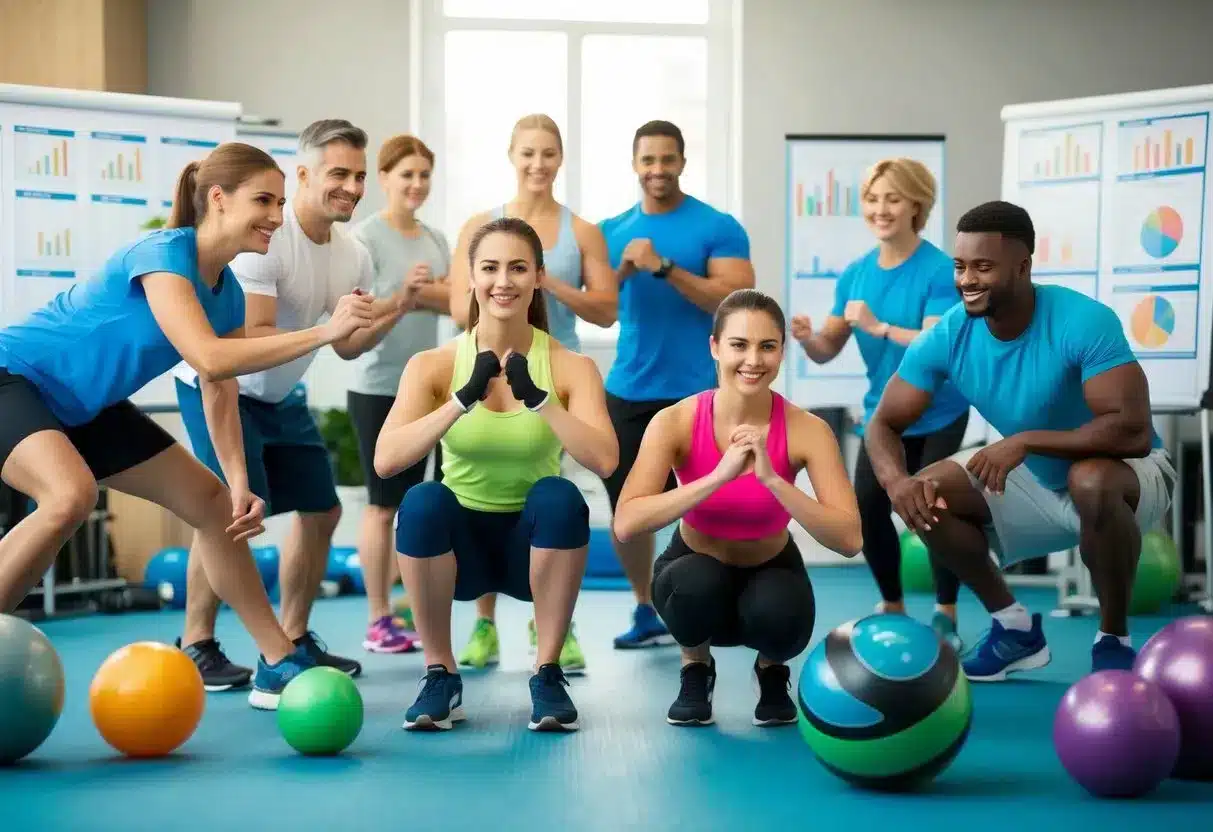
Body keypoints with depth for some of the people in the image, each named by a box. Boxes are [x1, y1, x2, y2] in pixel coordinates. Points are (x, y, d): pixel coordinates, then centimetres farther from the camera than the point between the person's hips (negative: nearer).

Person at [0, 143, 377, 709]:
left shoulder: (227, 294, -2)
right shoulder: (163, 254, -27)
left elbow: (220, 395, 1)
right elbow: (208, 358, -39)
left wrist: (239, 484, -13)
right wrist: (325, 332, -40)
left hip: (85, 407, 9)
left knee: (213, 501, 6)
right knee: (71, 494, -37)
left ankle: (278, 667, 13)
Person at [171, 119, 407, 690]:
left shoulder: (353, 255, -3)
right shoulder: (265, 238, -26)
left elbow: (348, 346, 3)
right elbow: (249, 339, -32)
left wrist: (400, 305, -11)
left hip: (282, 396, 8)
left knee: (321, 509, 8)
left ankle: (292, 641, 21)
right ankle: (196, 645, -5)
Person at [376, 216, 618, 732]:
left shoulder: (571, 367, -7)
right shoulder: (433, 364, -7)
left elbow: (604, 461, -24)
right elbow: (385, 460, -23)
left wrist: (537, 397, -33)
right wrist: (464, 398, -32)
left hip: (534, 541, 0)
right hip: (459, 541, 0)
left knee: (559, 496, -32)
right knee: (423, 502, -32)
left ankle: (548, 674, -15)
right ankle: (440, 674, -12)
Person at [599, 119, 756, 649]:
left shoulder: (718, 227, -4)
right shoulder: (613, 230, 10)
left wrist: (664, 267, -19)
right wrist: (623, 271, -11)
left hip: (693, 392, -5)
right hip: (627, 390, 5)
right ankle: (646, 611, 25)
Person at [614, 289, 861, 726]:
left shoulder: (807, 430, -22)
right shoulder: (676, 422, -23)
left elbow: (849, 539, -30)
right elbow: (626, 523, -35)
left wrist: (771, 479, -40)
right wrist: (718, 476, -42)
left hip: (771, 571, 0)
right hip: (696, 571, 0)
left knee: (776, 612, -34)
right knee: (696, 584, -35)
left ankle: (771, 671, 5)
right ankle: (695, 669, 0)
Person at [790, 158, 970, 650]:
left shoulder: (939, 271, -17)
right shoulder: (855, 274, 0)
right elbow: (828, 351, 1)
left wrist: (879, 326, -34)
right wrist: (807, 337, -21)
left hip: (939, 416, -5)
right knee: (867, 508, -3)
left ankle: (946, 616, 8)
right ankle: (892, 607, 19)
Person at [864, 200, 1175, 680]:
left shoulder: (1084, 322, -31)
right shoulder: (947, 337, -16)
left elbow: (1133, 431, -38)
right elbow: (884, 424, -11)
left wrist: (1026, 440, -42)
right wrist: (896, 481, -33)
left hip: (1132, 476, -6)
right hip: (1039, 484, 6)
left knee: (1091, 481, -39)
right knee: (928, 494, -12)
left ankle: (1113, 642, -16)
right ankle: (1015, 627, 7)